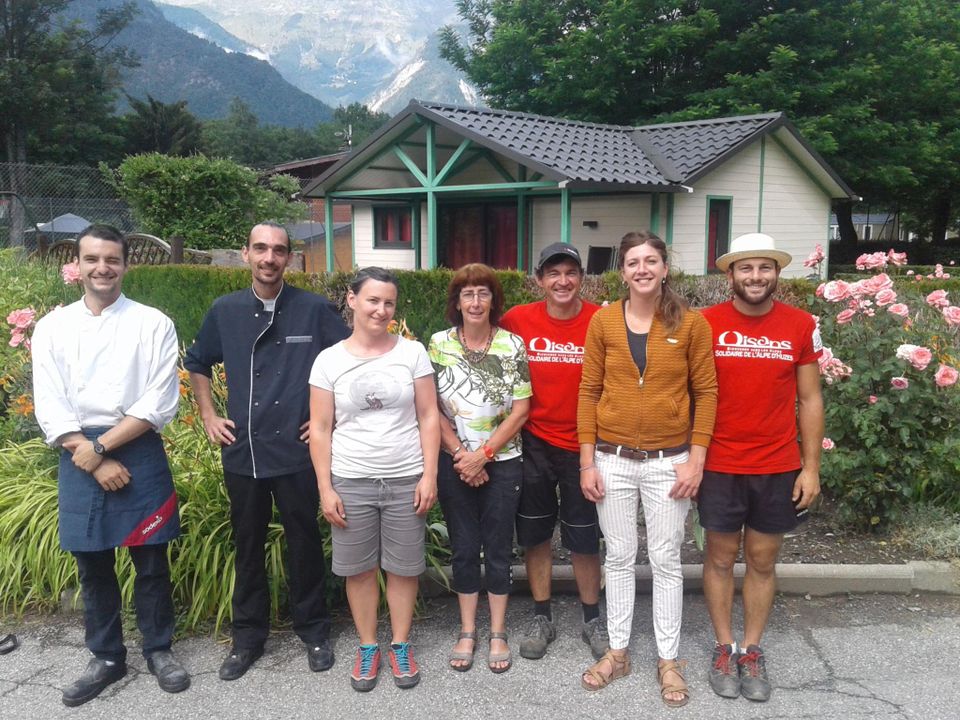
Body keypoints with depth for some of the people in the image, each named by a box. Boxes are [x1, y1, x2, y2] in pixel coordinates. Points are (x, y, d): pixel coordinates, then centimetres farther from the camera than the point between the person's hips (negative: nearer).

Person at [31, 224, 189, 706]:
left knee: (150, 560, 8)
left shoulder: (154, 324, -2)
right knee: (92, 564, 12)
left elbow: (160, 403, -8)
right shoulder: (52, 327, 5)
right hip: (78, 458, 2)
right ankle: (106, 657, 30)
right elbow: (50, 409, -1)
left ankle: (158, 650, 27)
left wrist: (100, 446, -12)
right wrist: (94, 461, -11)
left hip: (140, 454, -2)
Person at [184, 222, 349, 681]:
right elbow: (197, 364, 18)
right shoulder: (225, 311, 3)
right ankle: (248, 636, 29)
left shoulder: (315, 310, -6)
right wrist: (208, 416, 10)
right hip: (242, 452, 3)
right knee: (247, 547, 14)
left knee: (304, 543, 10)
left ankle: (314, 631, 27)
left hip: (297, 451, -2)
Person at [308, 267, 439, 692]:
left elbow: (429, 418, 0)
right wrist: (325, 488, -4)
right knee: (359, 569, 10)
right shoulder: (329, 360, -1)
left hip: (406, 480, 0)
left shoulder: (412, 352, -1)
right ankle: (367, 647, 28)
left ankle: (400, 645, 27)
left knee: (403, 568, 8)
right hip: (351, 482, 0)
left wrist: (429, 475, -5)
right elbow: (320, 429, 1)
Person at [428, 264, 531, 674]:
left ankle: (498, 633, 22)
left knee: (498, 549, 8)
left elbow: (520, 410, -5)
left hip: (502, 462, -1)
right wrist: (460, 455, -10)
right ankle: (467, 632, 24)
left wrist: (482, 454, -11)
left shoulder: (512, 345, -4)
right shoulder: (439, 344, -1)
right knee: (463, 548, 10)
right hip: (455, 463, 1)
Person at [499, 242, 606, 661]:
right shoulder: (518, 320, -6)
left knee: (584, 539, 10)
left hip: (582, 447, -1)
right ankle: (542, 618, 30)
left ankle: (593, 620, 29)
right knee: (535, 535, 12)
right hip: (534, 445, 1)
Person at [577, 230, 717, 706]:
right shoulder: (603, 321, -1)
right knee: (619, 557, 13)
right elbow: (589, 392, 0)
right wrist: (587, 462, -3)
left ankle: (668, 659, 24)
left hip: (668, 462, -1)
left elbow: (706, 393, -2)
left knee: (665, 561, 9)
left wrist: (695, 460, -7)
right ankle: (618, 651, 28)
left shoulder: (691, 323, -4)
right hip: (613, 460, 1)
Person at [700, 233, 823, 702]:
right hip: (719, 467, -1)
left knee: (762, 561, 12)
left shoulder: (801, 326, -1)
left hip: (779, 470, 1)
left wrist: (811, 468, 1)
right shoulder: (706, 324, -5)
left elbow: (809, 400, 4)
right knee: (721, 558, 10)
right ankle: (724, 648, 27)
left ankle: (751, 651, 28)